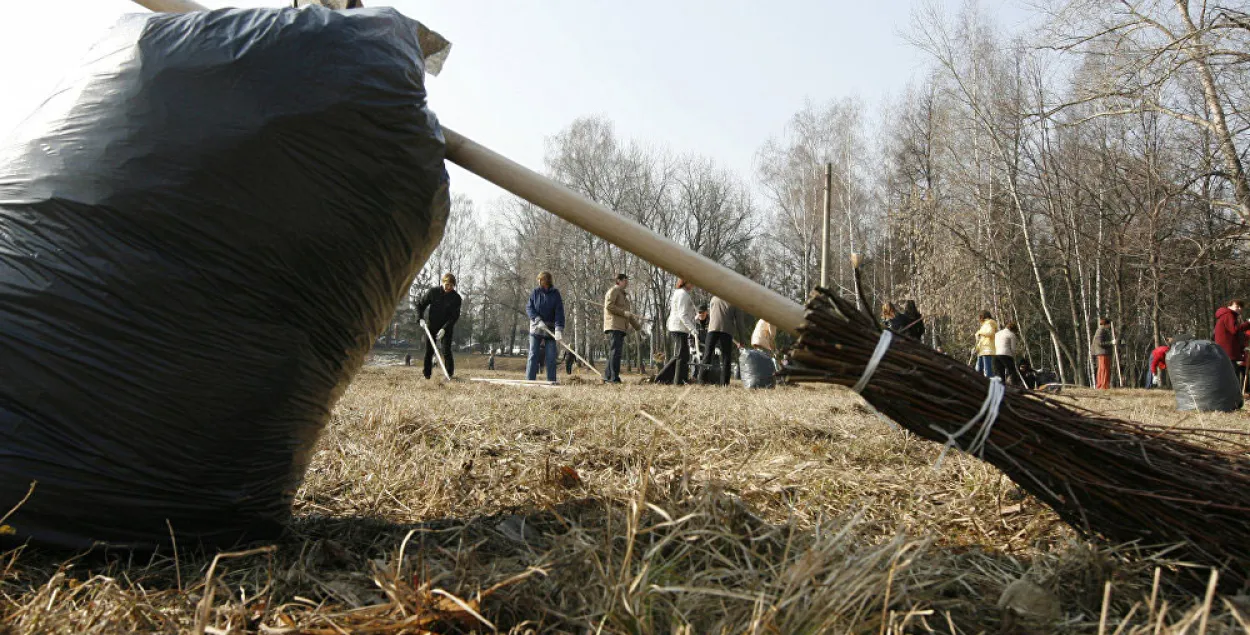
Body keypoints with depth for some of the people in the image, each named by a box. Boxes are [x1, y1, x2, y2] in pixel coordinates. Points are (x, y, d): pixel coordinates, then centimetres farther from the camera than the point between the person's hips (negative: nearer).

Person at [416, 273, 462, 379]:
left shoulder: (456, 297, -11)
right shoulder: (432, 292, -8)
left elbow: (455, 316, -12)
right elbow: (420, 305, 5)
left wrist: (444, 329, -23)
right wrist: (420, 318, -9)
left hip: (446, 328, -2)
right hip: (431, 326, 2)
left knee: (446, 350, -11)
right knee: (428, 350, 4)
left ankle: (450, 374, -6)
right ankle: (426, 374, 13)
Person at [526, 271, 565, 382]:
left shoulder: (555, 294, -3)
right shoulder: (535, 292, 1)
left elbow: (559, 312, -10)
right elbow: (528, 307, 0)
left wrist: (559, 329, -22)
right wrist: (538, 320, -16)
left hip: (550, 329, 0)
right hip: (536, 327, 0)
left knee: (551, 357, -1)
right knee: (533, 355, -3)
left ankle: (551, 381, 4)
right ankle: (529, 380, -3)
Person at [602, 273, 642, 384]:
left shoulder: (624, 294, 28)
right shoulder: (613, 290, -1)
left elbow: (627, 310, 30)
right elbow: (609, 306, -14)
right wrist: (624, 313, -16)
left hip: (621, 327, 10)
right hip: (614, 326, -10)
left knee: (613, 353, 9)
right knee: (615, 351, -14)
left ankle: (607, 378, 12)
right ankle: (614, 378, -18)